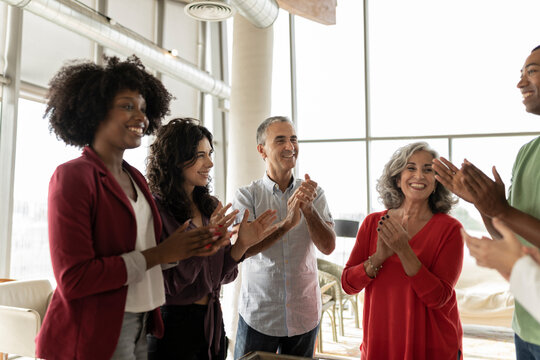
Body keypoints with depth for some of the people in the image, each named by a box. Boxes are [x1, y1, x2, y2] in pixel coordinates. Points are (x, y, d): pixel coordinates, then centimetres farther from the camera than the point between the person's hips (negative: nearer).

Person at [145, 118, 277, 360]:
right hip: (172, 324, -6)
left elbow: (223, 276, 5)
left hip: (212, 323, 6)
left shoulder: (211, 208, 2)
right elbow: (167, 285, -21)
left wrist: (242, 245, -11)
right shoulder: (156, 210, -17)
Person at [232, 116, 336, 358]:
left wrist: (307, 208, -24)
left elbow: (328, 247, -9)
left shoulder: (313, 193, 0)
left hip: (304, 316, 2)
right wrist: (288, 222, -31)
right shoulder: (247, 195, -5)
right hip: (258, 314, -2)